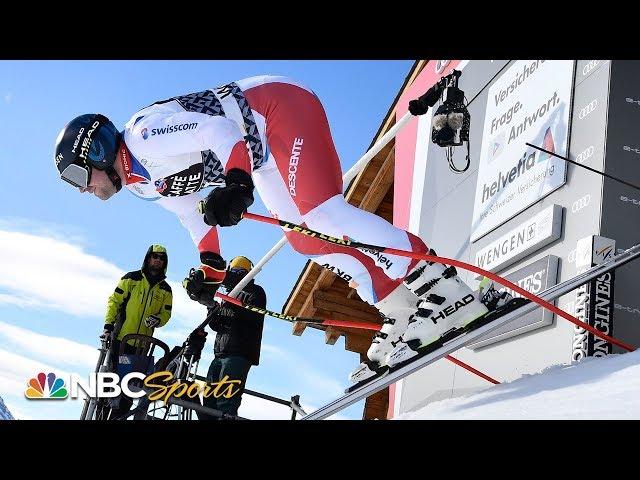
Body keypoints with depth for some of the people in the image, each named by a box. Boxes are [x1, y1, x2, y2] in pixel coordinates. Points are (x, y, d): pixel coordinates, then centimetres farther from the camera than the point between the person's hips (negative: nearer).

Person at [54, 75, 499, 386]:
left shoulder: (143, 134, -15)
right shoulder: (143, 181, 15)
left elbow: (215, 128, -26)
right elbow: (193, 212, 25)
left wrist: (237, 182, -40)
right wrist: (211, 270, 26)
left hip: (276, 103, -10)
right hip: (262, 155, 10)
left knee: (319, 211, -27)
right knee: (304, 237, 1)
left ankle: (442, 288, -34)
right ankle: (401, 312, -6)